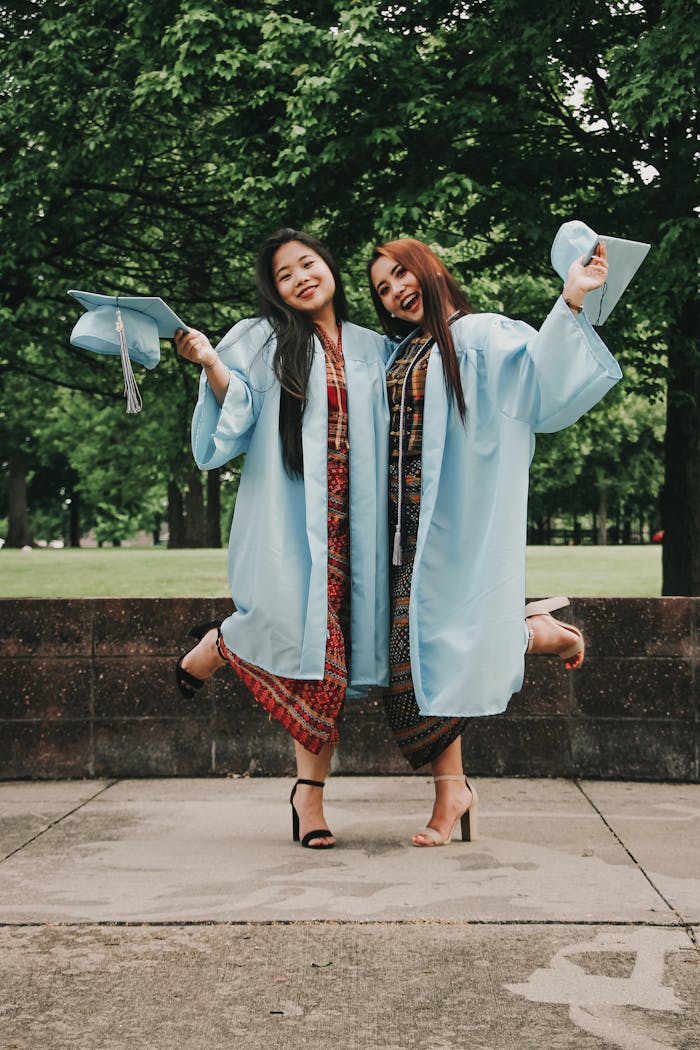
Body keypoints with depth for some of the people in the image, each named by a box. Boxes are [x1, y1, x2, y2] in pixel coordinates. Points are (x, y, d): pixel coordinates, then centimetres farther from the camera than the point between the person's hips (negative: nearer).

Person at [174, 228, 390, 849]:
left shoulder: (372, 350, 18)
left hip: (347, 518, 3)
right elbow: (237, 413, -3)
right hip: (285, 513, -3)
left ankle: (311, 791, 6)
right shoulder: (262, 341, 7)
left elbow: (391, 430, 24)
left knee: (327, 647, 0)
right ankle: (220, 644, 15)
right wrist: (210, 363, -19)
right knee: (292, 623, -21)